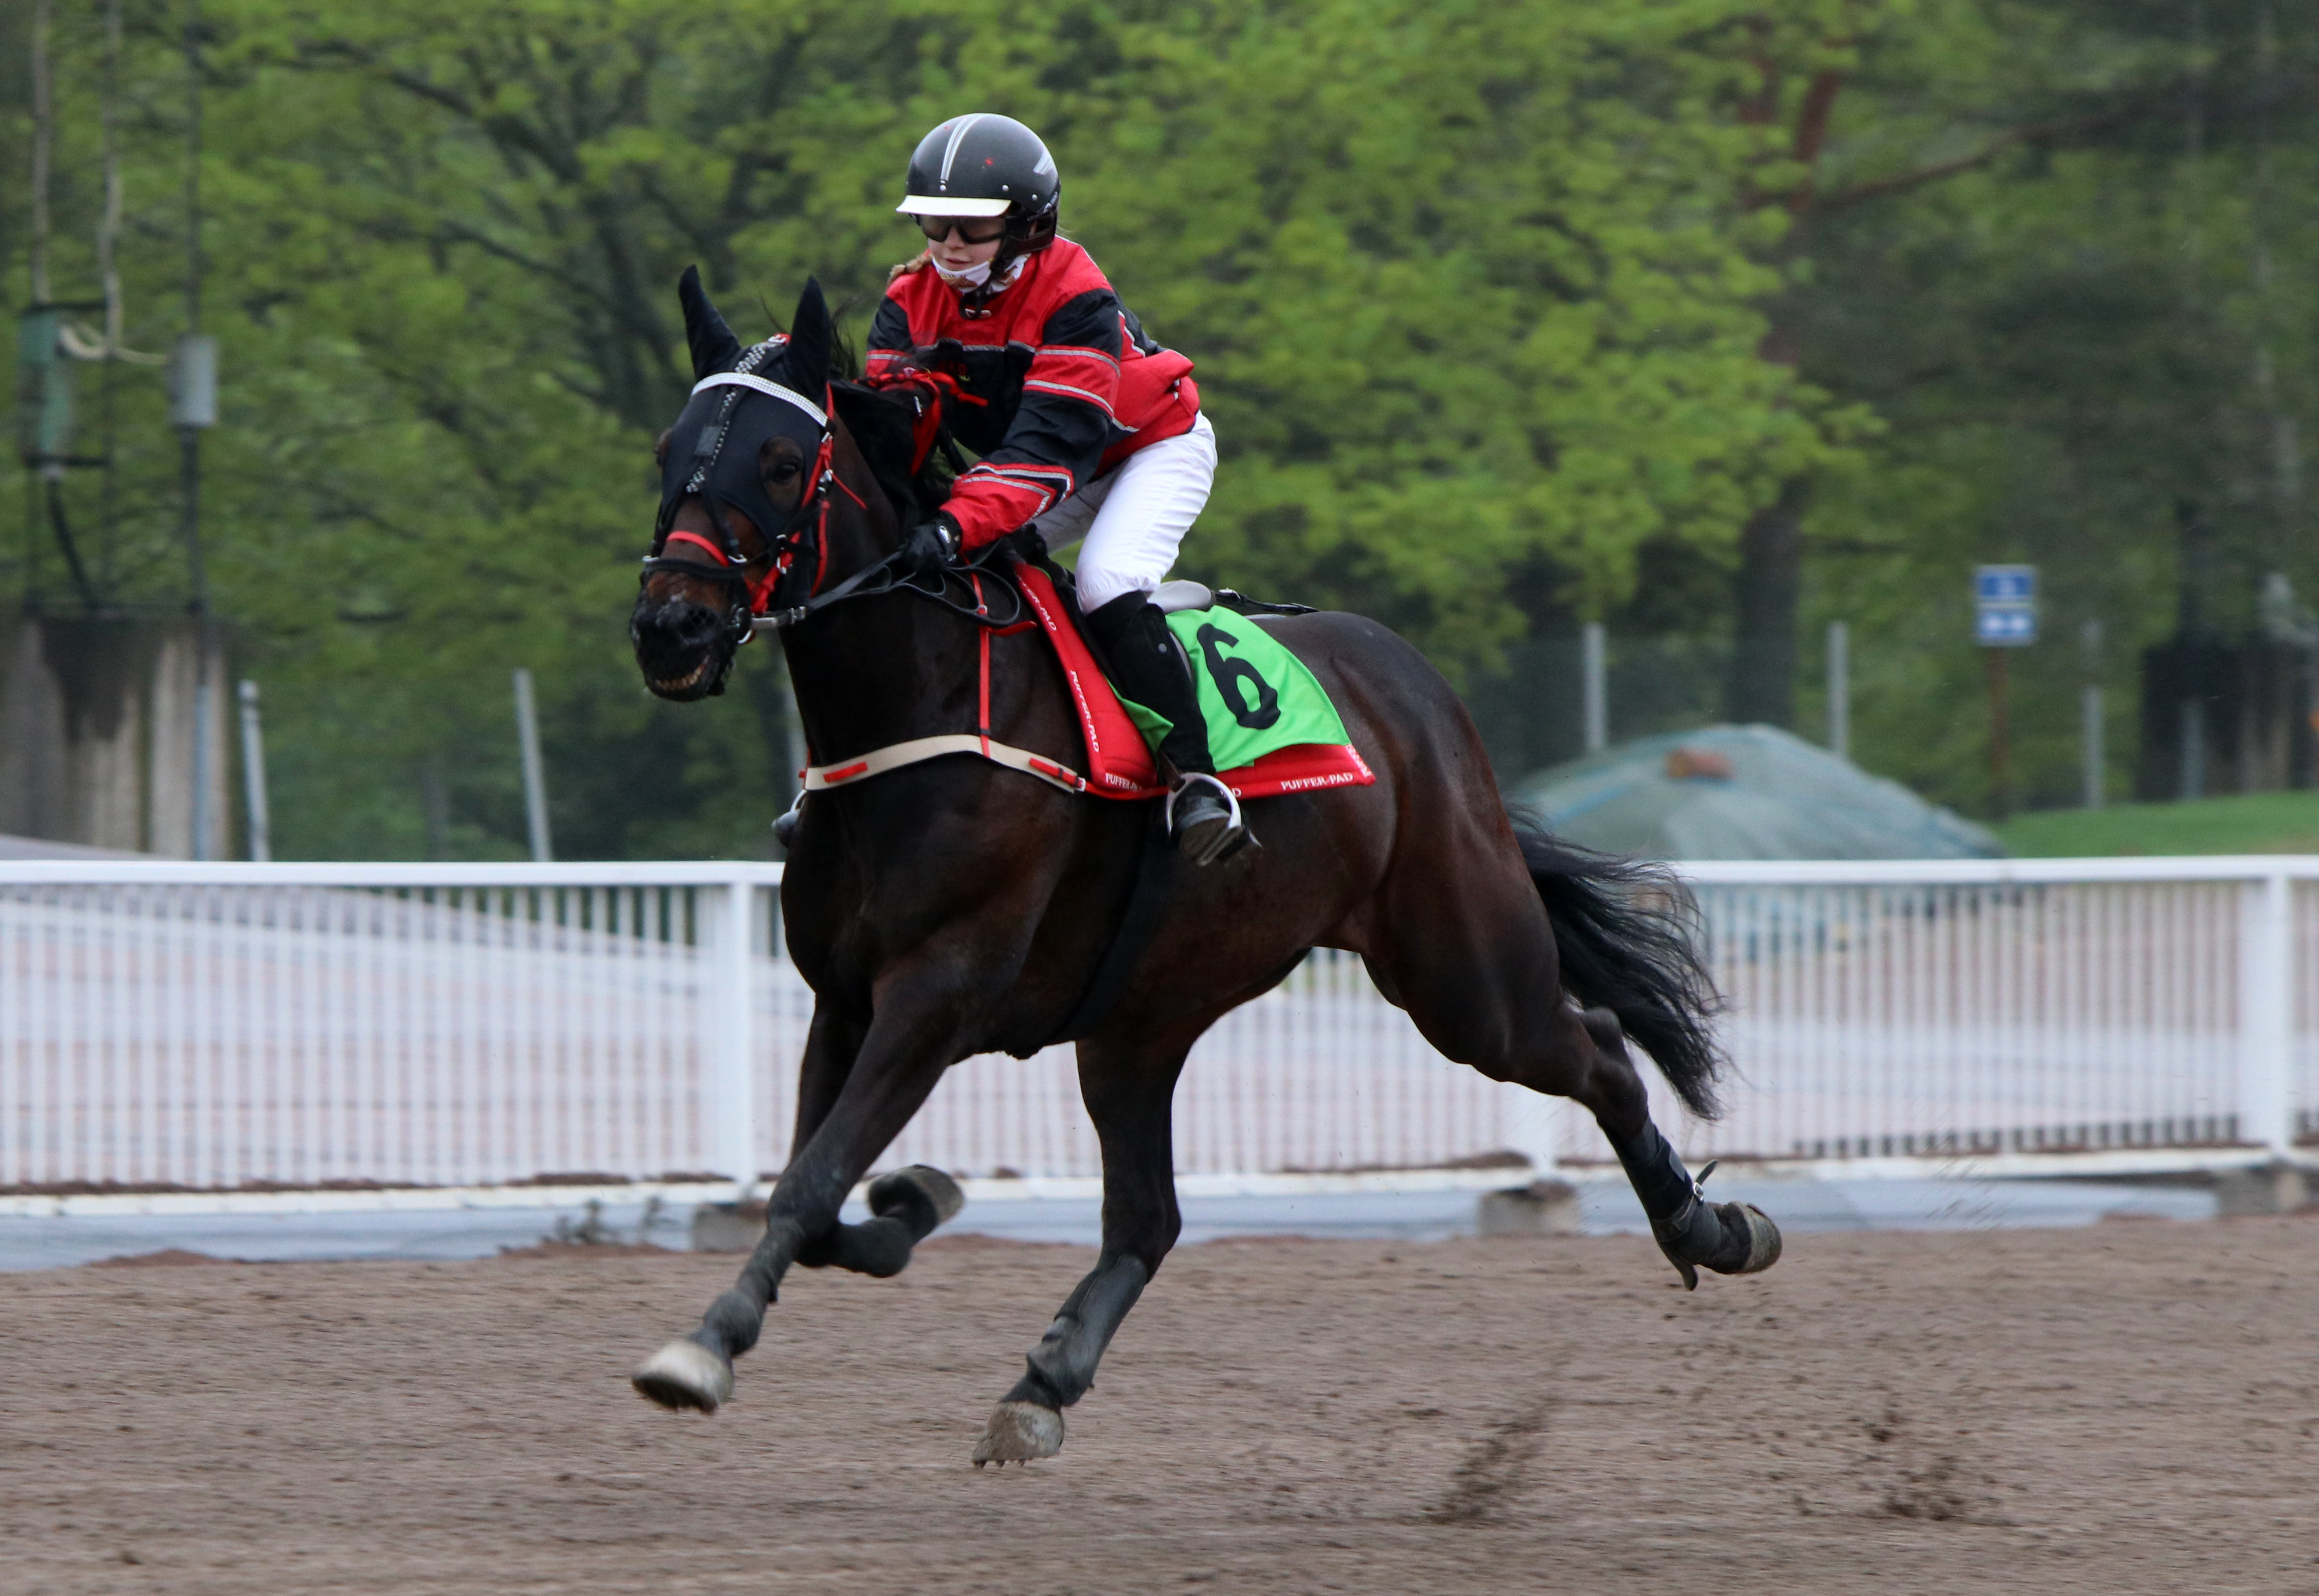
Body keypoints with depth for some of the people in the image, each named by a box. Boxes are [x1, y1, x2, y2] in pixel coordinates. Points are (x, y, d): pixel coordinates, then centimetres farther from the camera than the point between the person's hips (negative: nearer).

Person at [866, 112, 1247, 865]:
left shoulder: (1075, 300, -32)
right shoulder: (912, 300, -13)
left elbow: (1049, 445, -41)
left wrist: (959, 524, -55)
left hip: (1153, 450, -7)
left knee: (1109, 584, -32)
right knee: (919, 577, -7)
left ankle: (1193, 777, -29)